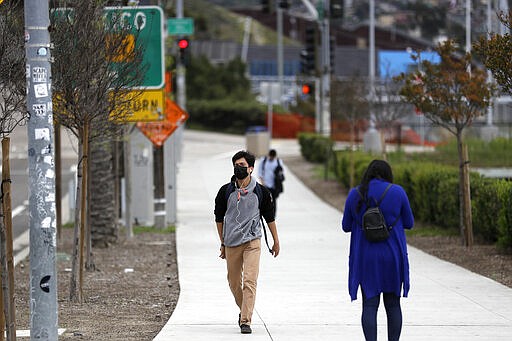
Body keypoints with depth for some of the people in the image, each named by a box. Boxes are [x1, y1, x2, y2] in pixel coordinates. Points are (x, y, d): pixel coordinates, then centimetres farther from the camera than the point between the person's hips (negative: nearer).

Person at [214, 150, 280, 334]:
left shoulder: (261, 192, 1)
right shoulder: (226, 191, 3)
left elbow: (269, 217, 12)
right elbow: (219, 217, 12)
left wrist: (276, 241, 15)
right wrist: (223, 243, 11)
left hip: (252, 242, -2)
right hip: (232, 243, 2)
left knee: (250, 281, -15)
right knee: (234, 282, 10)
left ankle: (246, 321, -17)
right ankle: (244, 310, 36)